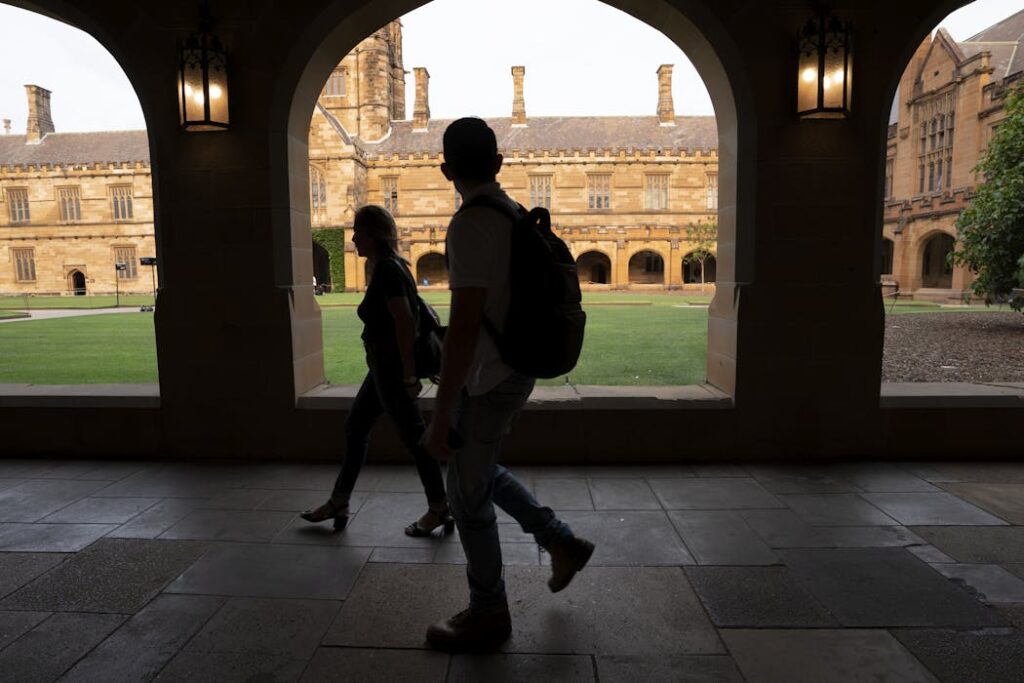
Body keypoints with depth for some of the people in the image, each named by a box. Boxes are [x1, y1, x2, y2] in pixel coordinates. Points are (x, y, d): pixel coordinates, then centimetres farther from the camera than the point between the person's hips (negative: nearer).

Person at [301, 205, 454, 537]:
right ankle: (338, 503, 29)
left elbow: (405, 322, -25)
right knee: (356, 426, 17)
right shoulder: (391, 266, 12)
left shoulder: (386, 269, -18)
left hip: (390, 366, -11)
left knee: (413, 436, 0)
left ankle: (440, 510, 14)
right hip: (385, 365, 11)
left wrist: (408, 375, -23)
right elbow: (408, 317, 16)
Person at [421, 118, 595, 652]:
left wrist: (440, 418, -22)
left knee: (467, 496, 7)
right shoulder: (516, 216, 8)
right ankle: (562, 543, 33)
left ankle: (487, 615, 27)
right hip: (512, 370, 9)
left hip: (487, 382, -9)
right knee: (480, 472, 27)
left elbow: (465, 327, -26)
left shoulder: (471, 224, -20)